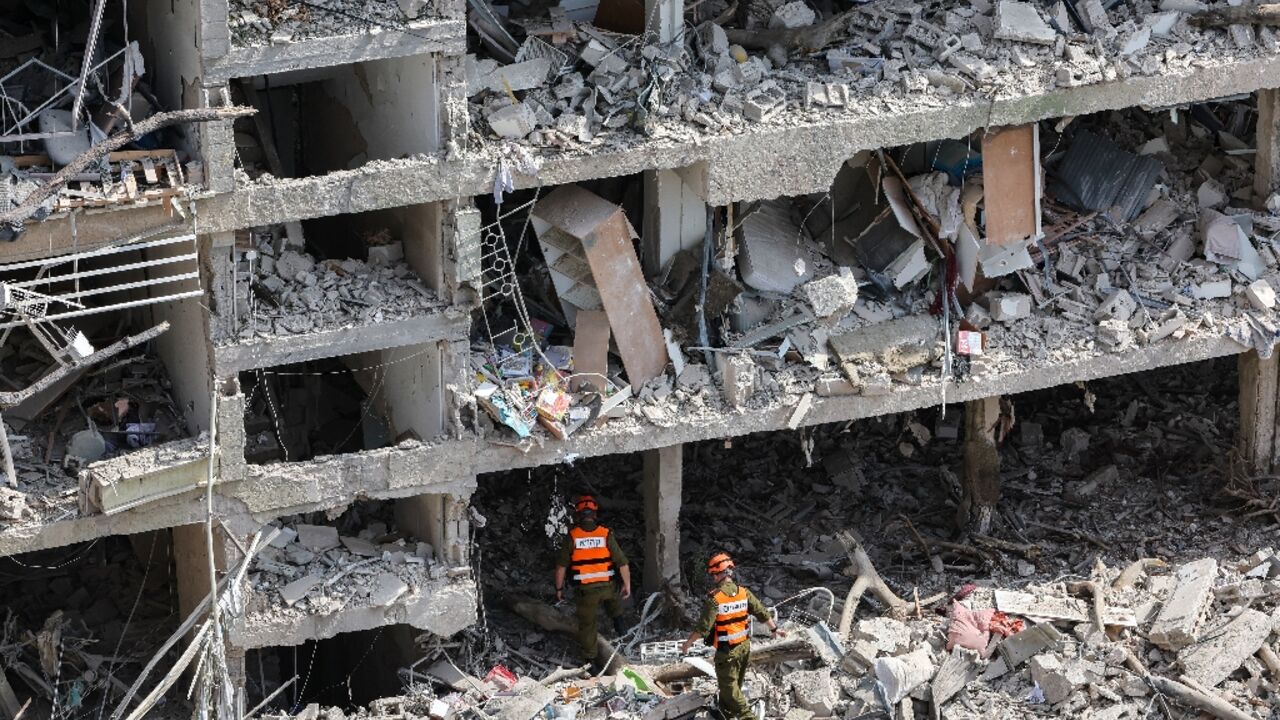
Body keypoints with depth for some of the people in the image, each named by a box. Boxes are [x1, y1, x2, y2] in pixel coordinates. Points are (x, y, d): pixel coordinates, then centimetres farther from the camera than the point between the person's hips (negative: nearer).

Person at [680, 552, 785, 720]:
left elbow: (703, 627, -19)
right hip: (744, 646, 7)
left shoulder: (715, 598, -21)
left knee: (729, 686, 3)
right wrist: (775, 629, 17)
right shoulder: (743, 592, -4)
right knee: (734, 683, 23)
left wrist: (688, 643, -7)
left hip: (727, 650, -7)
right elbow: (762, 612, 2)